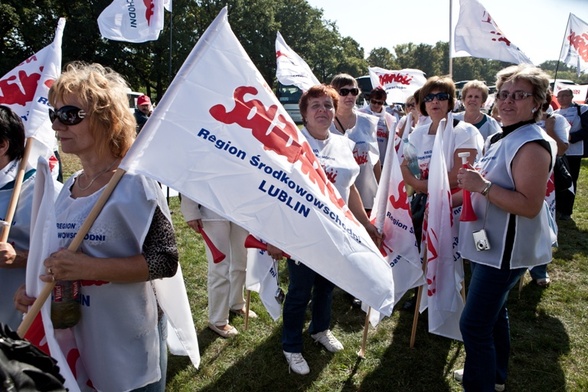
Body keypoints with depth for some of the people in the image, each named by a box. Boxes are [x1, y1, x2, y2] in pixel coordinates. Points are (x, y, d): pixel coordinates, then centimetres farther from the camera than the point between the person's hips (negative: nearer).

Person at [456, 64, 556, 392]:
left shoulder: (532, 144, -19)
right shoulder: (506, 138, 12)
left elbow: (530, 205, -27)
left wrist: (482, 185, -29)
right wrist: (471, 185, 8)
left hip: (505, 250, -10)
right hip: (490, 244, 10)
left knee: (474, 324, -7)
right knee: (493, 314, 23)